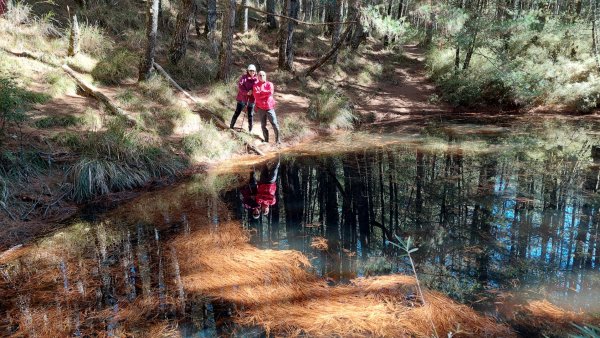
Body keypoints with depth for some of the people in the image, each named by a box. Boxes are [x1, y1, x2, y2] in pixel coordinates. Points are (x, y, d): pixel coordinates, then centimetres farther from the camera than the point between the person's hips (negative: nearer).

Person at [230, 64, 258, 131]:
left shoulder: (256, 79, 4)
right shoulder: (244, 77, -3)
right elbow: (240, 86, -13)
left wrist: (253, 91, -17)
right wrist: (247, 92, -26)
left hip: (251, 100, 2)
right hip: (242, 99, -2)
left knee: (250, 115, 10)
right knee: (237, 113, 2)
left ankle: (250, 130, 22)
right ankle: (231, 127, 14)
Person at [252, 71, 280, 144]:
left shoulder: (269, 84, 3)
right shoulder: (256, 86, 4)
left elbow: (270, 92, -16)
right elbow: (256, 96, -11)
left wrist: (261, 92, -10)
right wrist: (266, 93, -13)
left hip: (269, 107, -1)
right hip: (261, 108, 1)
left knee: (275, 124, -6)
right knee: (263, 125, 6)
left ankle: (277, 140, 4)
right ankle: (266, 140, 17)